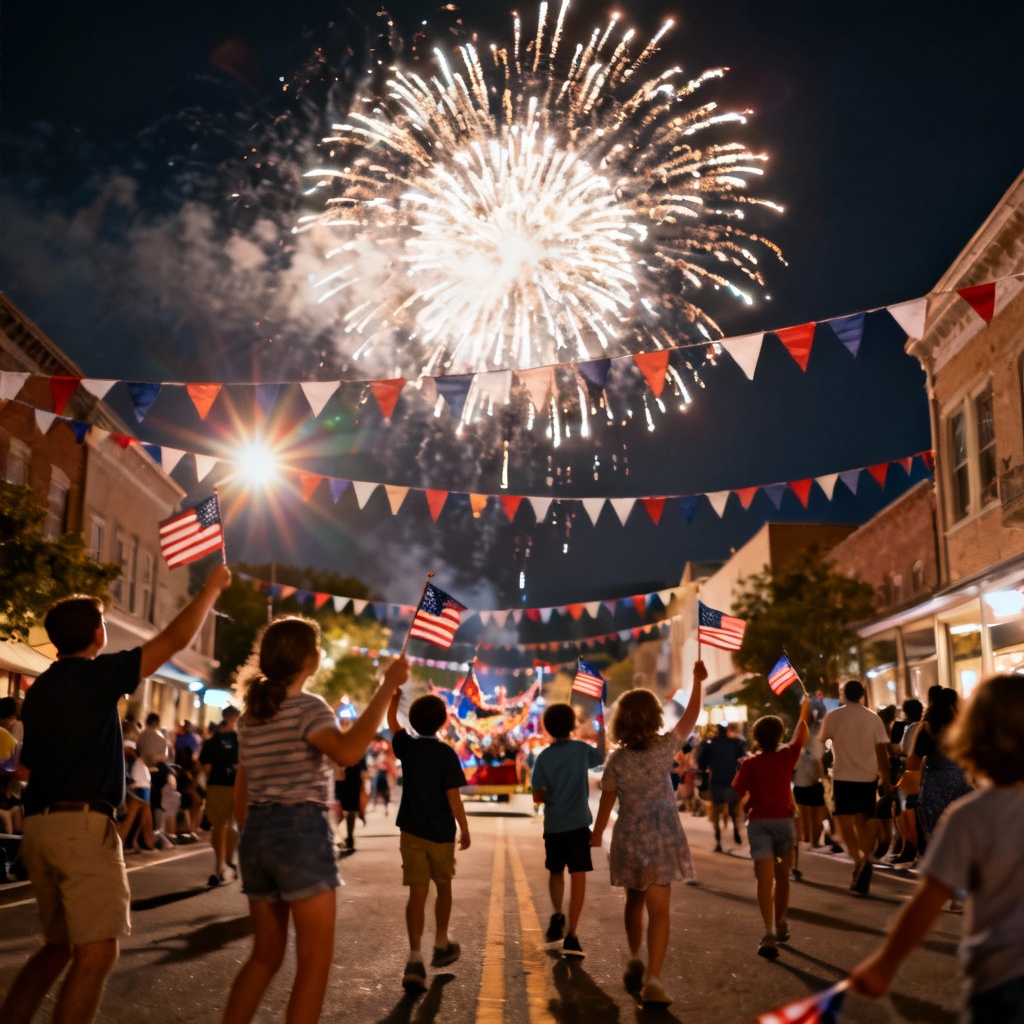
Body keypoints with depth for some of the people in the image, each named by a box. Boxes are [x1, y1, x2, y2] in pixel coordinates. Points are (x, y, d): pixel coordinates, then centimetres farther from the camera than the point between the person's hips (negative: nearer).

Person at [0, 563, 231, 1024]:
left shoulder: (39, 689, 15)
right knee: (97, 951, -7)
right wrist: (212, 588, 5)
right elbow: (175, 638, -7)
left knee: (59, 946, 19)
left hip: (39, 825, 9)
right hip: (82, 825, -9)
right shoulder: (96, 674, -7)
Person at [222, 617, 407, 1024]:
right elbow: (347, 751, -30)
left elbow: (241, 792, 16)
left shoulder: (251, 714, 14)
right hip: (302, 832, -8)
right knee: (315, 960, 1)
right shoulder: (308, 706, -10)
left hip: (256, 834, 8)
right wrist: (387, 688, -27)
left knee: (265, 955, 18)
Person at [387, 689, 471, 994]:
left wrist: (394, 691, 23)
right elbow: (453, 797, -10)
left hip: (412, 831, 2)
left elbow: (391, 720, 18)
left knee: (417, 893, -1)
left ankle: (415, 958, -14)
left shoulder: (407, 746, -1)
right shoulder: (446, 753, -9)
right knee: (443, 888, 18)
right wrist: (465, 829, -1)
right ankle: (441, 946, 31)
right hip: (441, 833, -2)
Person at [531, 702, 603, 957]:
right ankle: (571, 934, -4)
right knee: (578, 876, 0)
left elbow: (537, 796, -3)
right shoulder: (582, 749, -5)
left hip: (553, 825, 2)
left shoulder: (544, 757, -3)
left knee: (556, 872, 23)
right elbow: (603, 754, 16)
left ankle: (556, 915, 9)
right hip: (578, 823, -2)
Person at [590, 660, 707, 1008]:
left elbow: (606, 802, -1)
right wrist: (697, 681, 11)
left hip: (628, 840, 3)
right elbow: (689, 719, 2)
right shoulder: (663, 748, -9)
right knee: (658, 908, -3)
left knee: (634, 901, 22)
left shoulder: (616, 759, -6)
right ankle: (652, 978, -12)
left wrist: (596, 836, 12)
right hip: (661, 839, -2)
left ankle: (635, 961, 35)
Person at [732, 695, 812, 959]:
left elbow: (736, 794, -5)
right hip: (784, 821, 2)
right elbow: (800, 736, 20)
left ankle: (769, 933, -28)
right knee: (782, 877, 19)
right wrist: (804, 712, 35)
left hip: (758, 823, -2)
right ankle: (780, 925, 33)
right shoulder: (787, 757, 2)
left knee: (765, 879, -12)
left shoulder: (749, 764, -1)